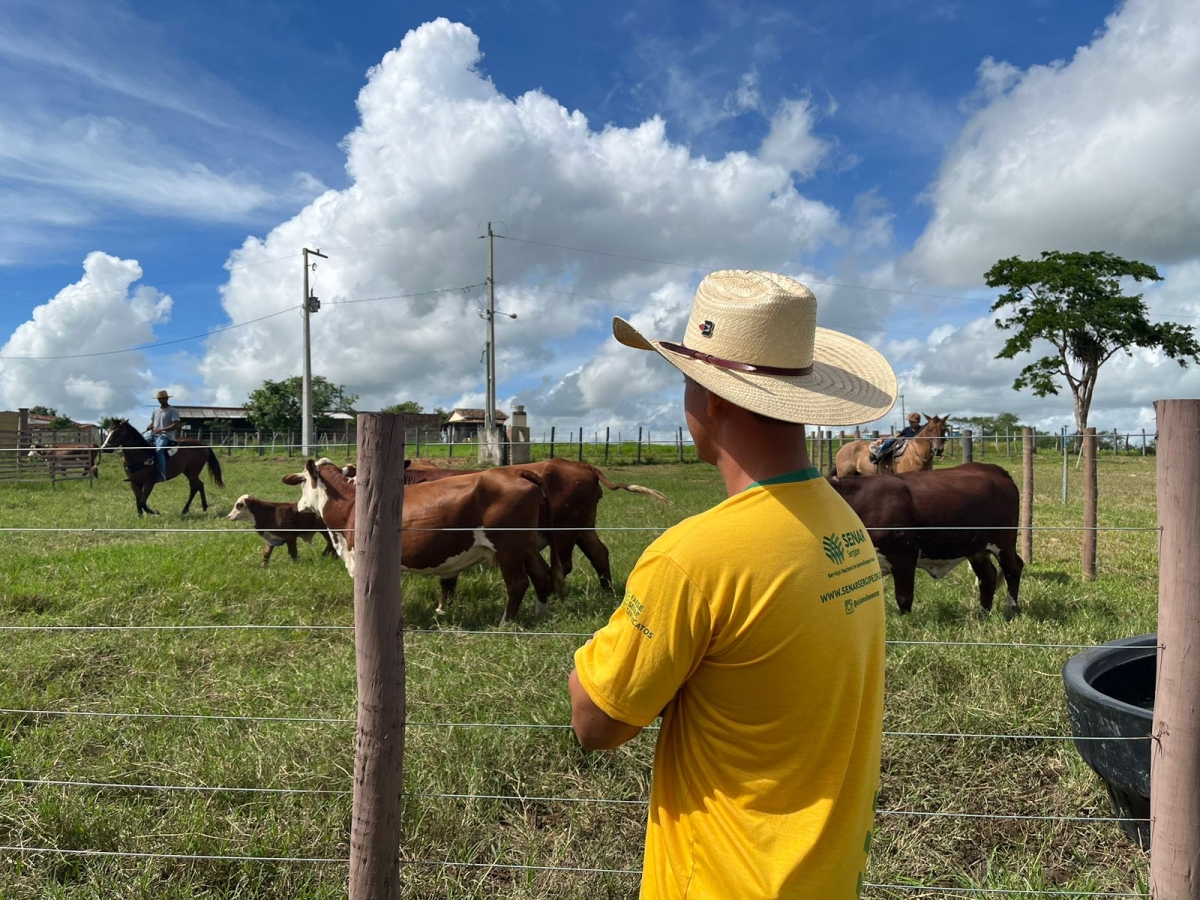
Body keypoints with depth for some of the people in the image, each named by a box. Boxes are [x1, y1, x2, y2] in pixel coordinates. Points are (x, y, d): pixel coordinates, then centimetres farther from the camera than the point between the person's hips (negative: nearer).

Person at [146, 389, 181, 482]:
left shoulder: (173, 411, -4)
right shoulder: (156, 411, 19)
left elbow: (176, 425, -14)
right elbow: (152, 423, 26)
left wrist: (162, 429, -21)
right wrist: (149, 426, 1)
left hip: (166, 436, -8)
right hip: (154, 435, 8)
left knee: (158, 450, -35)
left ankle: (162, 474, -39)